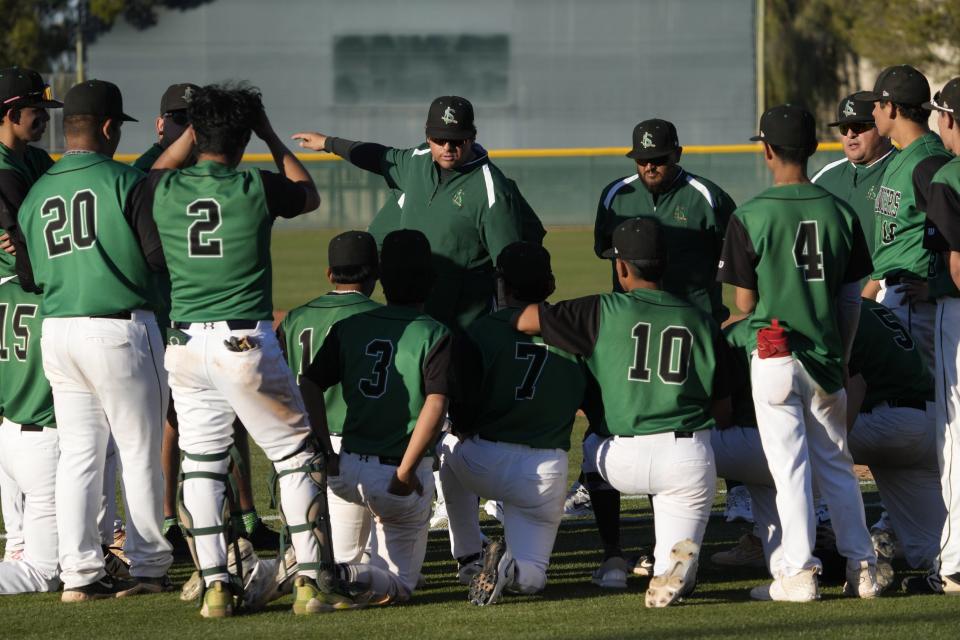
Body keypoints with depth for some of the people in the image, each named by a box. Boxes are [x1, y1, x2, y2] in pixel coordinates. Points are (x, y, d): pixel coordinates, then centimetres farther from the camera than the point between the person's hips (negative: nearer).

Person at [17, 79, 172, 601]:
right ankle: (147, 567, 12)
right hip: (120, 330, -5)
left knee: (78, 454, 9)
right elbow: (161, 256, -11)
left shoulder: (35, 193, 9)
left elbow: (29, 273, 11)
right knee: (140, 452, 6)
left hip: (57, 332, 5)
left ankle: (79, 572, 5)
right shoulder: (123, 181, -9)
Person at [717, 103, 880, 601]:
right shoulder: (839, 213, 2)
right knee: (837, 465, 14)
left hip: (774, 357, -4)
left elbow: (745, 302, -5)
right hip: (826, 356, 4)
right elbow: (851, 299, 7)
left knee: (790, 467, -1)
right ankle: (861, 567, 14)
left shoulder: (750, 217, -9)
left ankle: (799, 573, -3)